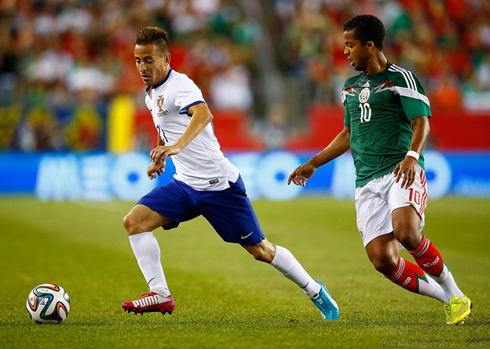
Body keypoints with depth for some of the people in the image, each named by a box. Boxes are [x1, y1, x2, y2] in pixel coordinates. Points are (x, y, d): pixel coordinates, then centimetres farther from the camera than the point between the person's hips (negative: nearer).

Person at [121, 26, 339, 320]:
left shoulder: (180, 85, -17)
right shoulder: (151, 94, 11)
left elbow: (203, 114, -40)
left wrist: (176, 147, -54)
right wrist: (159, 158, 28)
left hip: (218, 184, -8)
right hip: (184, 185, 8)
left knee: (260, 250, 1)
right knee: (134, 221, -12)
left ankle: (315, 291, 21)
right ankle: (160, 295, -10)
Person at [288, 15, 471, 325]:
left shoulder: (401, 78, 0)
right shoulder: (351, 87, 22)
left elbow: (421, 123, -10)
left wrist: (412, 155, -28)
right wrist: (313, 164, 32)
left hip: (402, 173, -6)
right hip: (367, 181, 6)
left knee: (406, 232, -33)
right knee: (382, 259, -12)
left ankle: (455, 295, -12)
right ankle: (447, 299, 5)